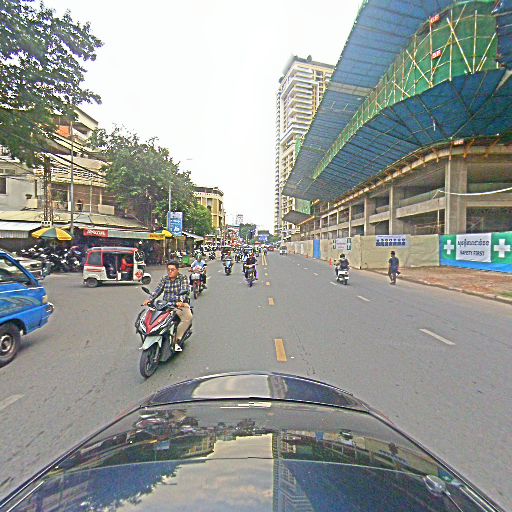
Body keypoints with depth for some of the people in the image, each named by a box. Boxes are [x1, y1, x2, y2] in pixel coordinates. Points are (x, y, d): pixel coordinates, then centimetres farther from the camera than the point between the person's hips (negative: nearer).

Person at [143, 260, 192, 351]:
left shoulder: (183, 278, -3)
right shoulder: (164, 278, 10)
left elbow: (185, 291, -17)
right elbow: (158, 290, 4)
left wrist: (181, 301, -36)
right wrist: (150, 299, -15)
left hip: (179, 304, -4)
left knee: (188, 317, -32)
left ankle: (176, 340, -24)